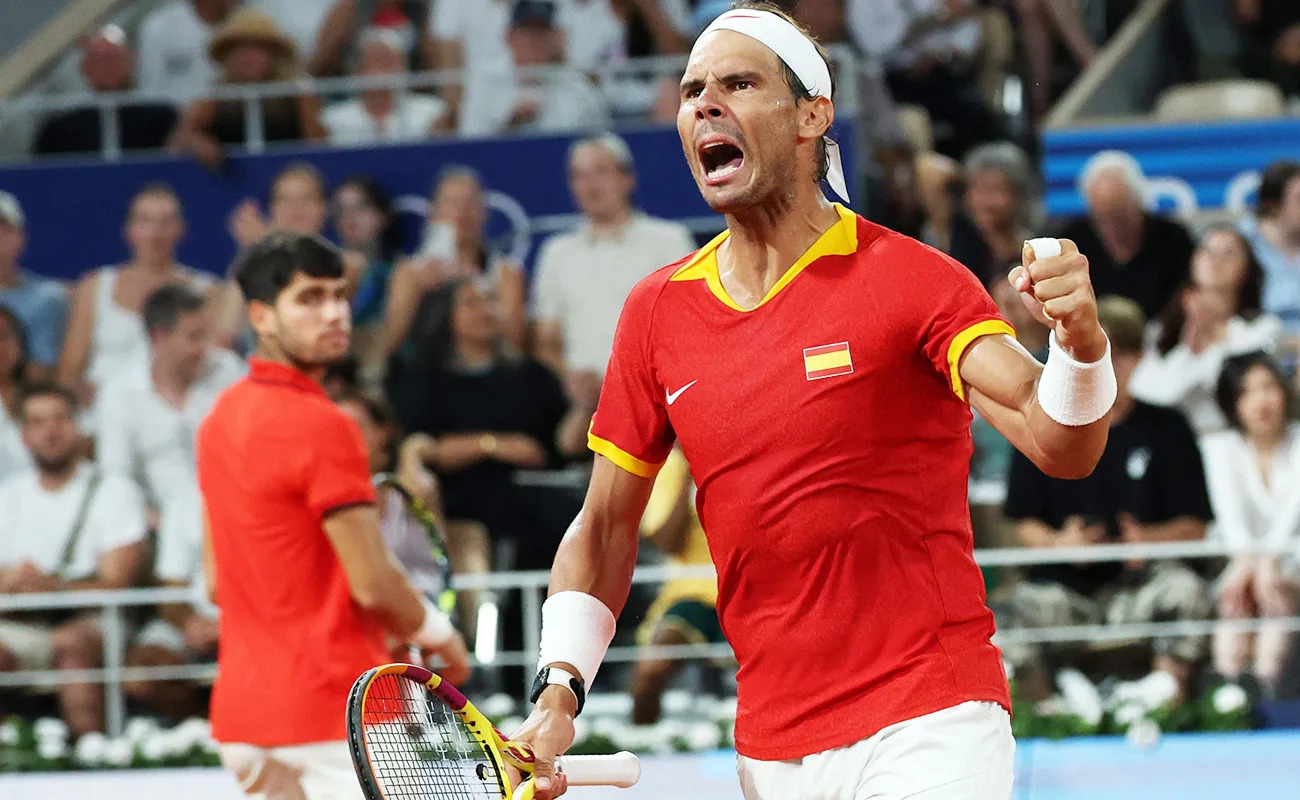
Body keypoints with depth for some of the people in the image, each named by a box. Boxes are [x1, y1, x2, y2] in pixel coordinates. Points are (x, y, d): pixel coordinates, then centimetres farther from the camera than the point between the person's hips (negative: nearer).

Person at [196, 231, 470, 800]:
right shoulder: (323, 427, -16)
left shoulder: (223, 417, 12)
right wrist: (441, 639, 3)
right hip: (330, 715, -9)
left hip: (241, 712, 9)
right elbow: (373, 583, -17)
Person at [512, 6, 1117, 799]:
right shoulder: (657, 311, 6)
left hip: (925, 729, -5)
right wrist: (559, 693, -1)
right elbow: (605, 526, 13)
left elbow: (1061, 448, -19)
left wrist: (1079, 339, -40)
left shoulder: (910, 279, -8)